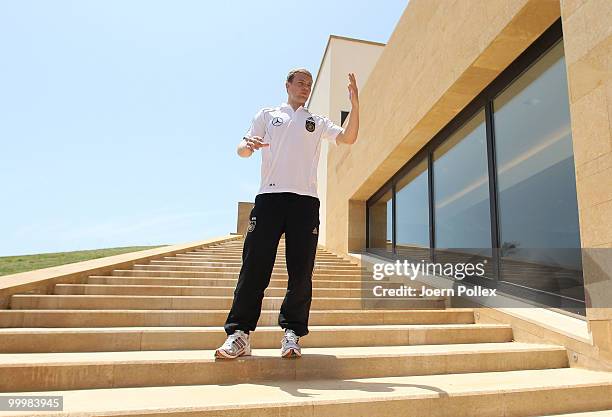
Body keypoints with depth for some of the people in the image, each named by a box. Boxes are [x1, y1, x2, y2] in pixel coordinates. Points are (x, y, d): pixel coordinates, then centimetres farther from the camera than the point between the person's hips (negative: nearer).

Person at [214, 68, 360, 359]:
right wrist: (248, 146, -11)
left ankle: (292, 333, 6)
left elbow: (348, 138, 9)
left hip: (306, 200, 1)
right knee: (255, 265, -7)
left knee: (301, 271, -3)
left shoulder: (318, 122, 22)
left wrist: (355, 104, -2)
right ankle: (239, 333, -2)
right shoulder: (267, 115, 21)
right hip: (269, 196, -1)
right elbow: (242, 149, 13)